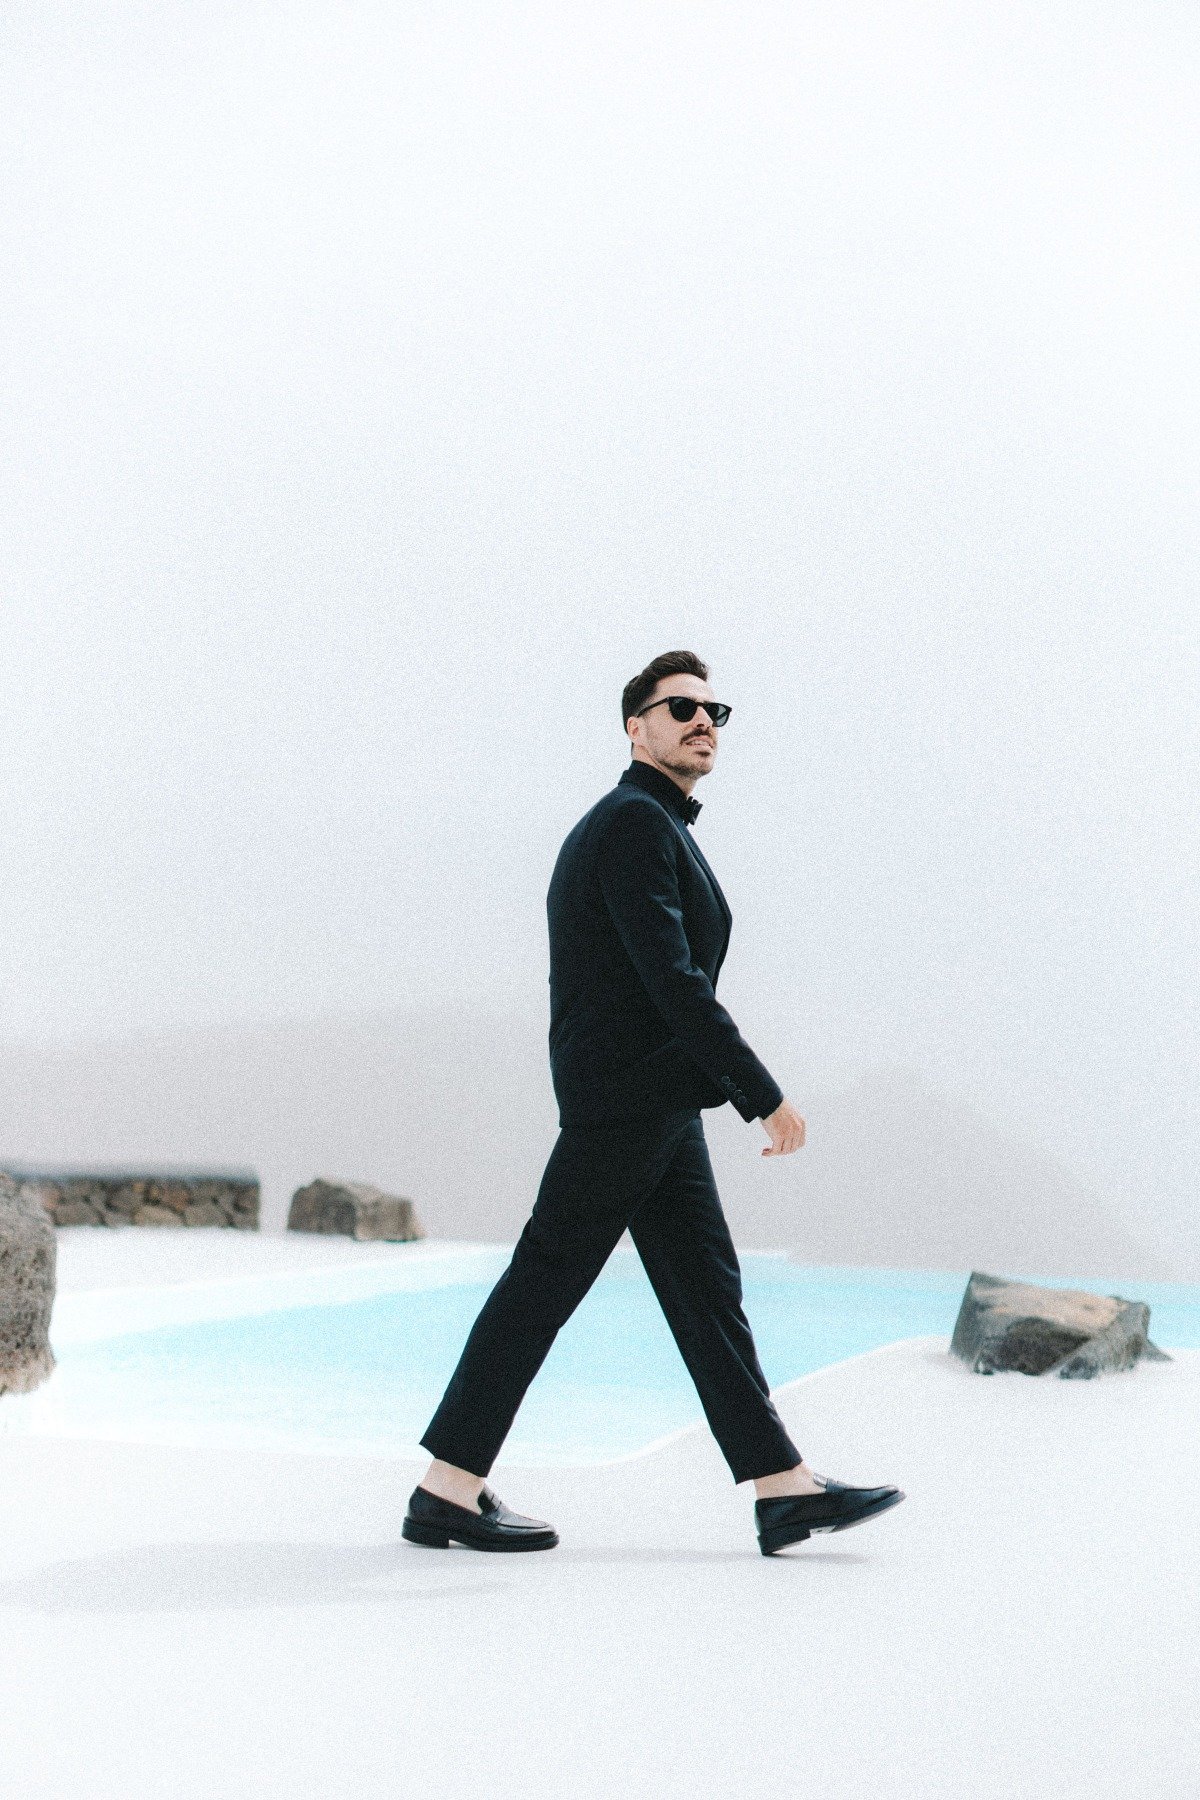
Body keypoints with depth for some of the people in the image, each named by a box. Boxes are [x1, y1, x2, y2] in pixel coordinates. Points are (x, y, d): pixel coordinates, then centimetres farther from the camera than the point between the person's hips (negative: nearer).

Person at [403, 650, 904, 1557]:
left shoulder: (656, 828, 19)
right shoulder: (633, 821, -13)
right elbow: (672, 982, -21)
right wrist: (766, 1095, -20)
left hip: (658, 1107, 10)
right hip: (624, 1099, -10)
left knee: (708, 1288, 7)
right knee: (545, 1282, -5)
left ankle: (786, 1490, 8)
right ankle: (447, 1492, 1)